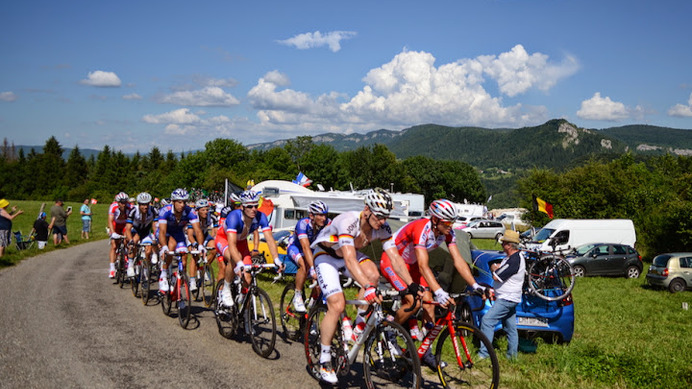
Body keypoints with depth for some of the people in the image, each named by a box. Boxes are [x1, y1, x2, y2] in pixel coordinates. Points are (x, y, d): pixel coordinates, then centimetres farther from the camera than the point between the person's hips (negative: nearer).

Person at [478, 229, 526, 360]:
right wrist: (496, 267, -7)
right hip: (510, 298, 11)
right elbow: (496, 266, 17)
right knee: (510, 327, 16)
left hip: (506, 299, -11)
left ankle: (483, 353, -13)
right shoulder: (516, 256, 11)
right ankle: (513, 354, 24)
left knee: (487, 321, -13)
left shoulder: (514, 261, -23)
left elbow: (496, 277, -24)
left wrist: (494, 269, -3)